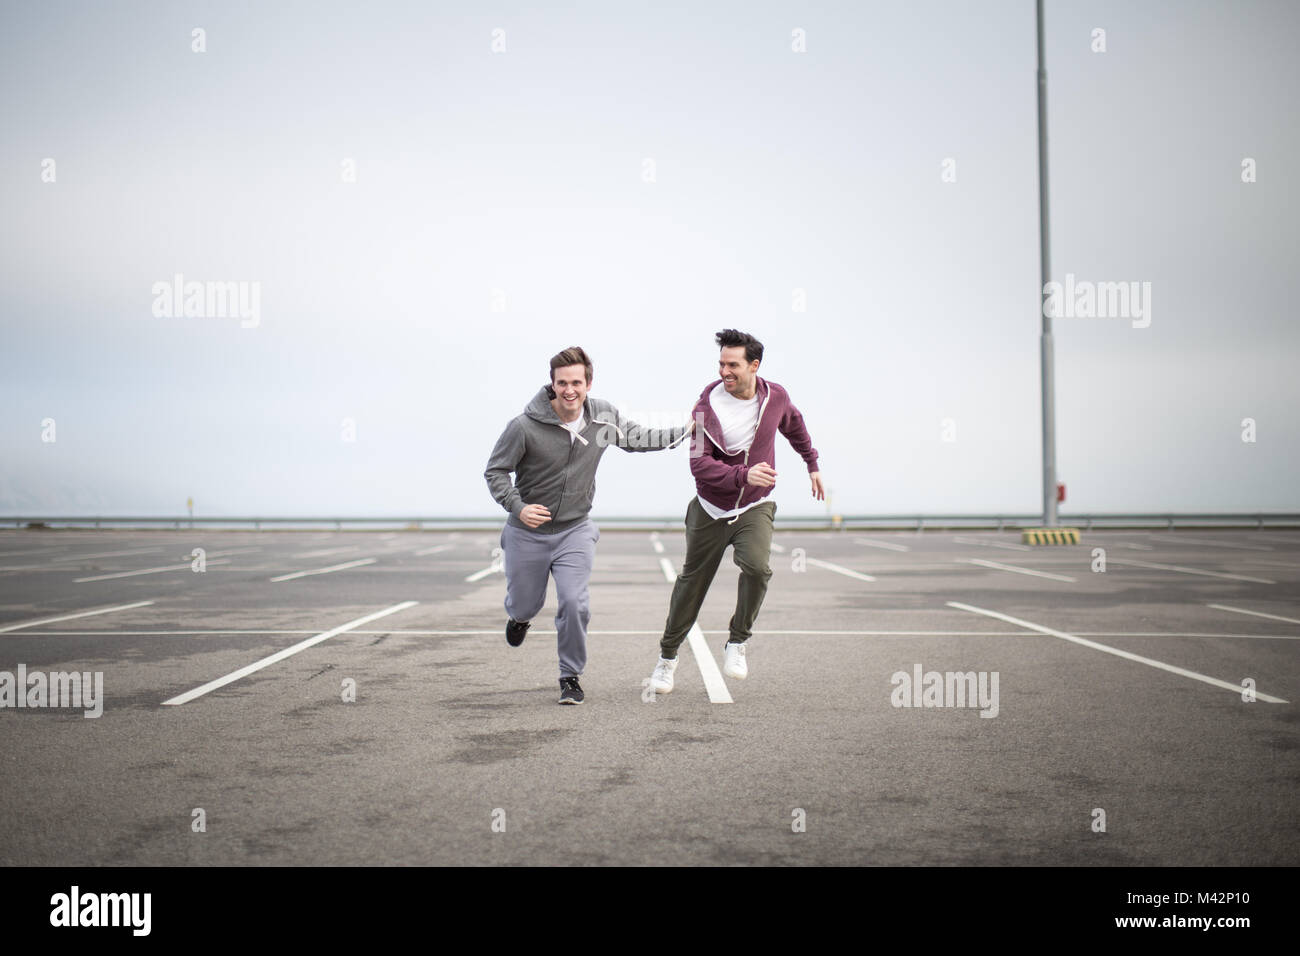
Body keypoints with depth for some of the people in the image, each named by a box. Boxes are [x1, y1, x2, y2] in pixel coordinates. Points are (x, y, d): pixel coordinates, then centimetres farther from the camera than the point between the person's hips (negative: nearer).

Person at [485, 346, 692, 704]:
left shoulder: (603, 416, -7)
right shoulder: (525, 427, -19)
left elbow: (639, 439, 11)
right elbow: (495, 471, -9)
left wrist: (687, 431, 5)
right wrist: (517, 507, -25)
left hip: (575, 531, 1)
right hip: (527, 534, -1)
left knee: (574, 604, -15)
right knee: (526, 605, 13)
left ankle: (570, 677, 7)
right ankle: (519, 617, 54)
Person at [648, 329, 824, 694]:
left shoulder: (775, 397, -6)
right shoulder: (707, 407, -16)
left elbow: (794, 425, 19)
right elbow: (700, 463, -26)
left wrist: (812, 464, 28)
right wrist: (744, 475, -40)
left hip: (755, 507, 1)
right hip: (711, 509, -1)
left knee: (757, 566, -26)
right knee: (692, 582, 8)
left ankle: (737, 642, -6)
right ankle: (668, 656, 27)